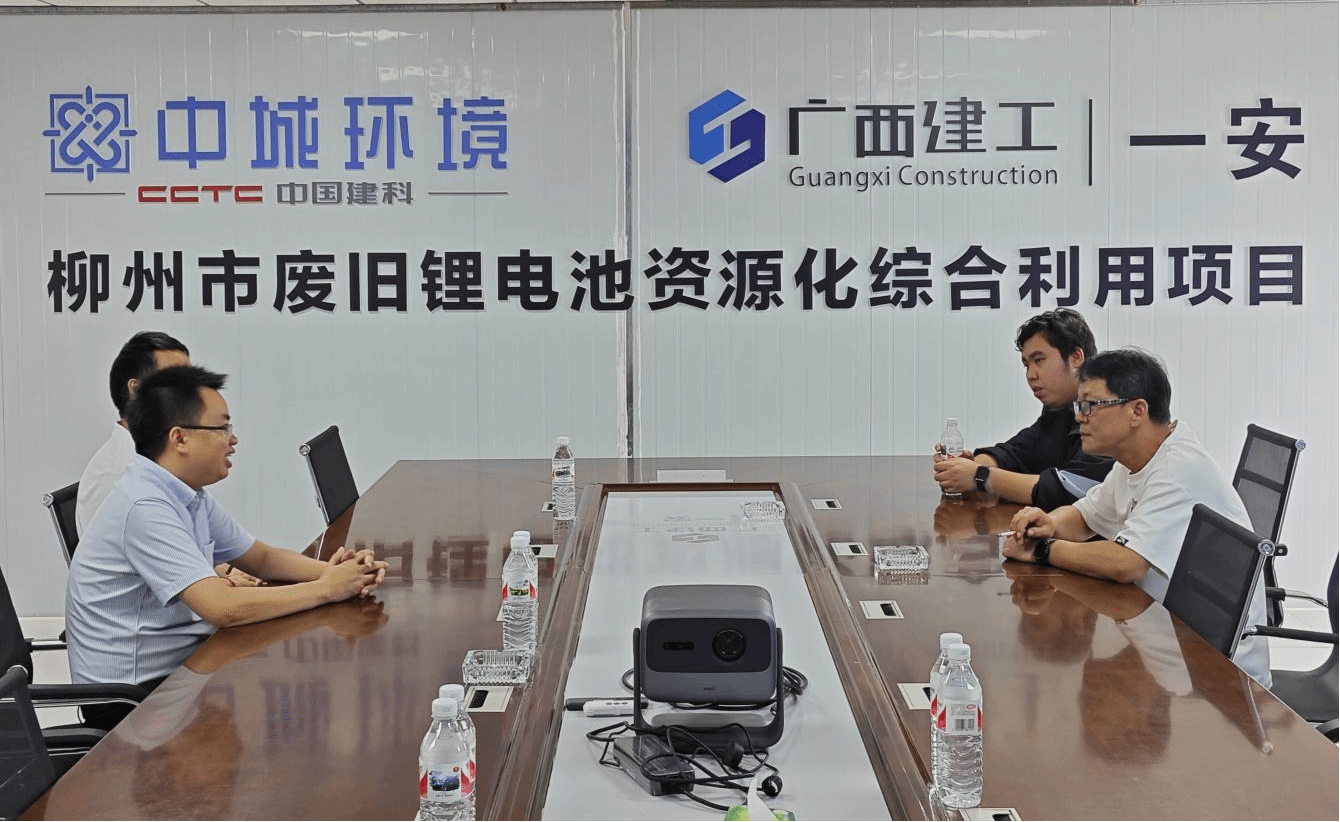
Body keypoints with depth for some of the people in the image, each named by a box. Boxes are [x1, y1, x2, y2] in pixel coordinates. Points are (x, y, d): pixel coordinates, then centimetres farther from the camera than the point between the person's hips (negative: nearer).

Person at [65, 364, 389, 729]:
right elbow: (222, 607, -31)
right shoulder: (144, 507, -24)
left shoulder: (190, 496, 6)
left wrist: (332, 570, -5)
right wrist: (326, 589, -20)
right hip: (131, 697, -8)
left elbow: (261, 558, 15)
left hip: (179, 665, 9)